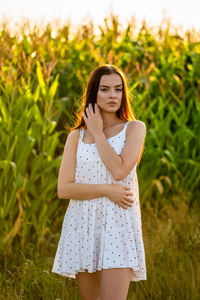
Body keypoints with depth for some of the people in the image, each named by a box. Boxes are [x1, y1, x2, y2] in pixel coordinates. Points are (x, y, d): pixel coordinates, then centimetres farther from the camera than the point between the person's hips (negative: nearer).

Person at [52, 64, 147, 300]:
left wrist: (98, 133, -5)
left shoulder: (134, 129, 3)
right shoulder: (76, 137, 8)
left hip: (118, 224, -3)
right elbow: (63, 189, -1)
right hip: (82, 224, 3)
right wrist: (107, 190, -13)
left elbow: (120, 171, -14)